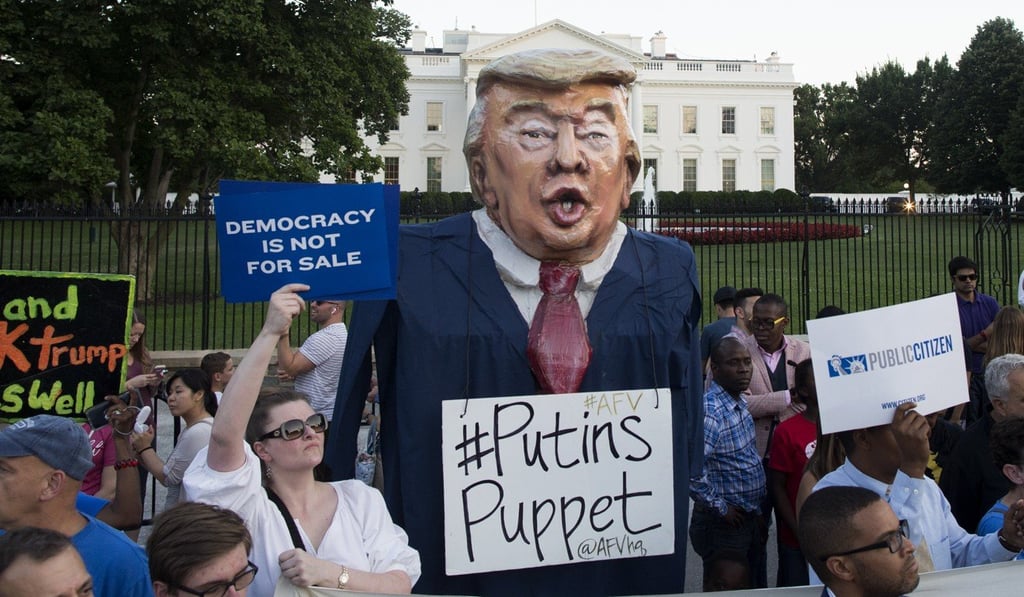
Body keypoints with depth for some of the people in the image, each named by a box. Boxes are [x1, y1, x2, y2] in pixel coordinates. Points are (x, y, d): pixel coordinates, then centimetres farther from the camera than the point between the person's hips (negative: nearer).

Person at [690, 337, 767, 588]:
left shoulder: (740, 403, 6)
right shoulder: (711, 411, -24)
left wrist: (757, 514, 16)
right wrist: (720, 508, -22)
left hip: (750, 520, 9)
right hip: (724, 525, -9)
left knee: (755, 588, 19)